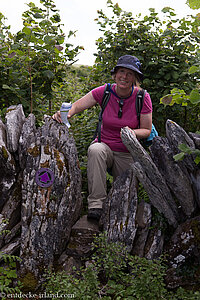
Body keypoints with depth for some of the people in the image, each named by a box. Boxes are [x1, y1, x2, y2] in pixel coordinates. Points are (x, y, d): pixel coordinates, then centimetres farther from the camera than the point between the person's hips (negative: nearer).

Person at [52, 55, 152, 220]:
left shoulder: (142, 97, -10)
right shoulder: (104, 92, -8)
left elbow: (147, 130, -5)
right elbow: (77, 105, -7)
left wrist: (133, 132, -27)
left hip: (128, 154, 0)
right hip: (105, 146, 0)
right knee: (95, 150, -36)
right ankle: (96, 203, -29)